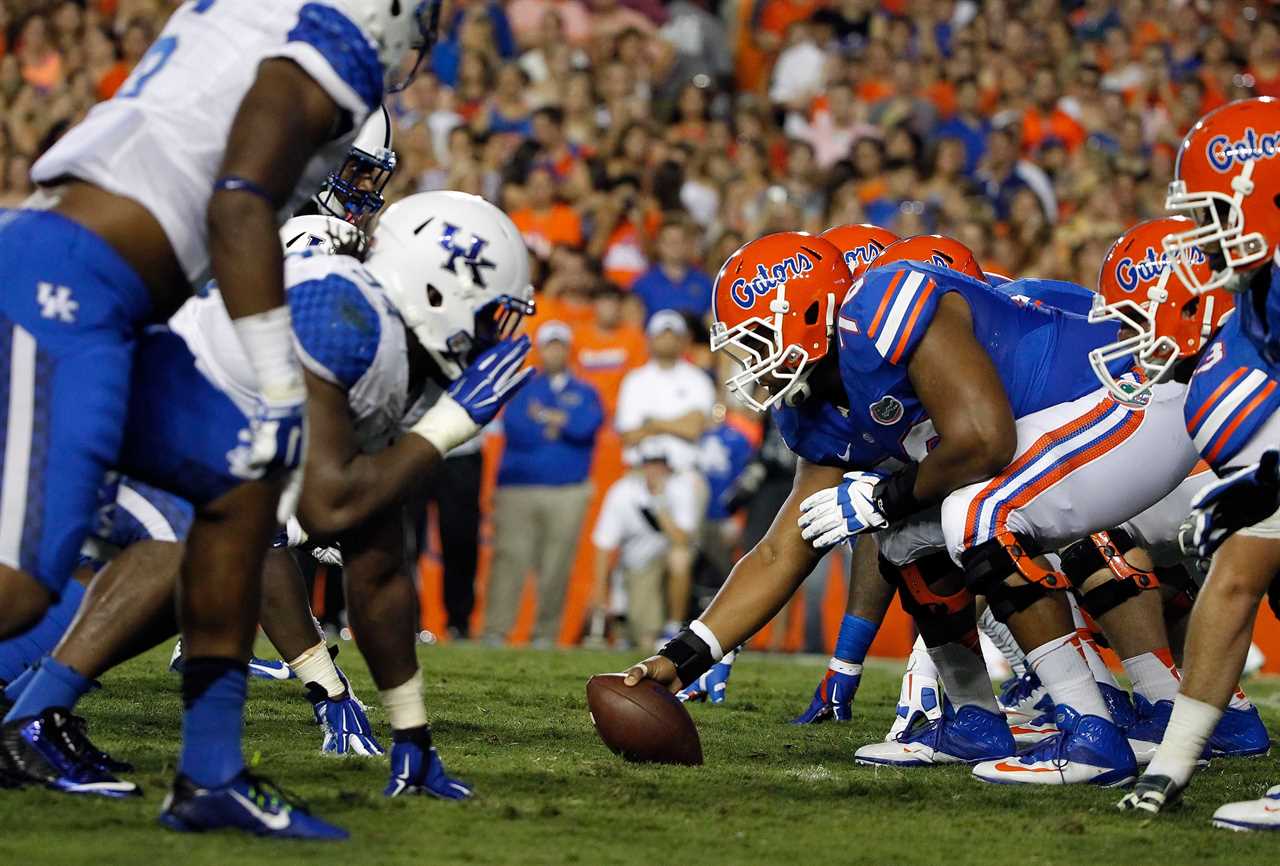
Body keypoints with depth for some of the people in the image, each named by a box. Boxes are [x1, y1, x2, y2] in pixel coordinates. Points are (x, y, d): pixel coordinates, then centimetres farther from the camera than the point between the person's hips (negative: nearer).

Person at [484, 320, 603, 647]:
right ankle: (495, 630, -12)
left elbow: (586, 425, -6)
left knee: (556, 567, -2)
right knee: (509, 559, -9)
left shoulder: (585, 394, 15)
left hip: (567, 493, 0)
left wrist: (544, 415, 1)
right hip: (518, 489, 0)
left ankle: (546, 633, 3)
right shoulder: (521, 391, 15)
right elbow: (515, 429, -3)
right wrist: (555, 430, -3)